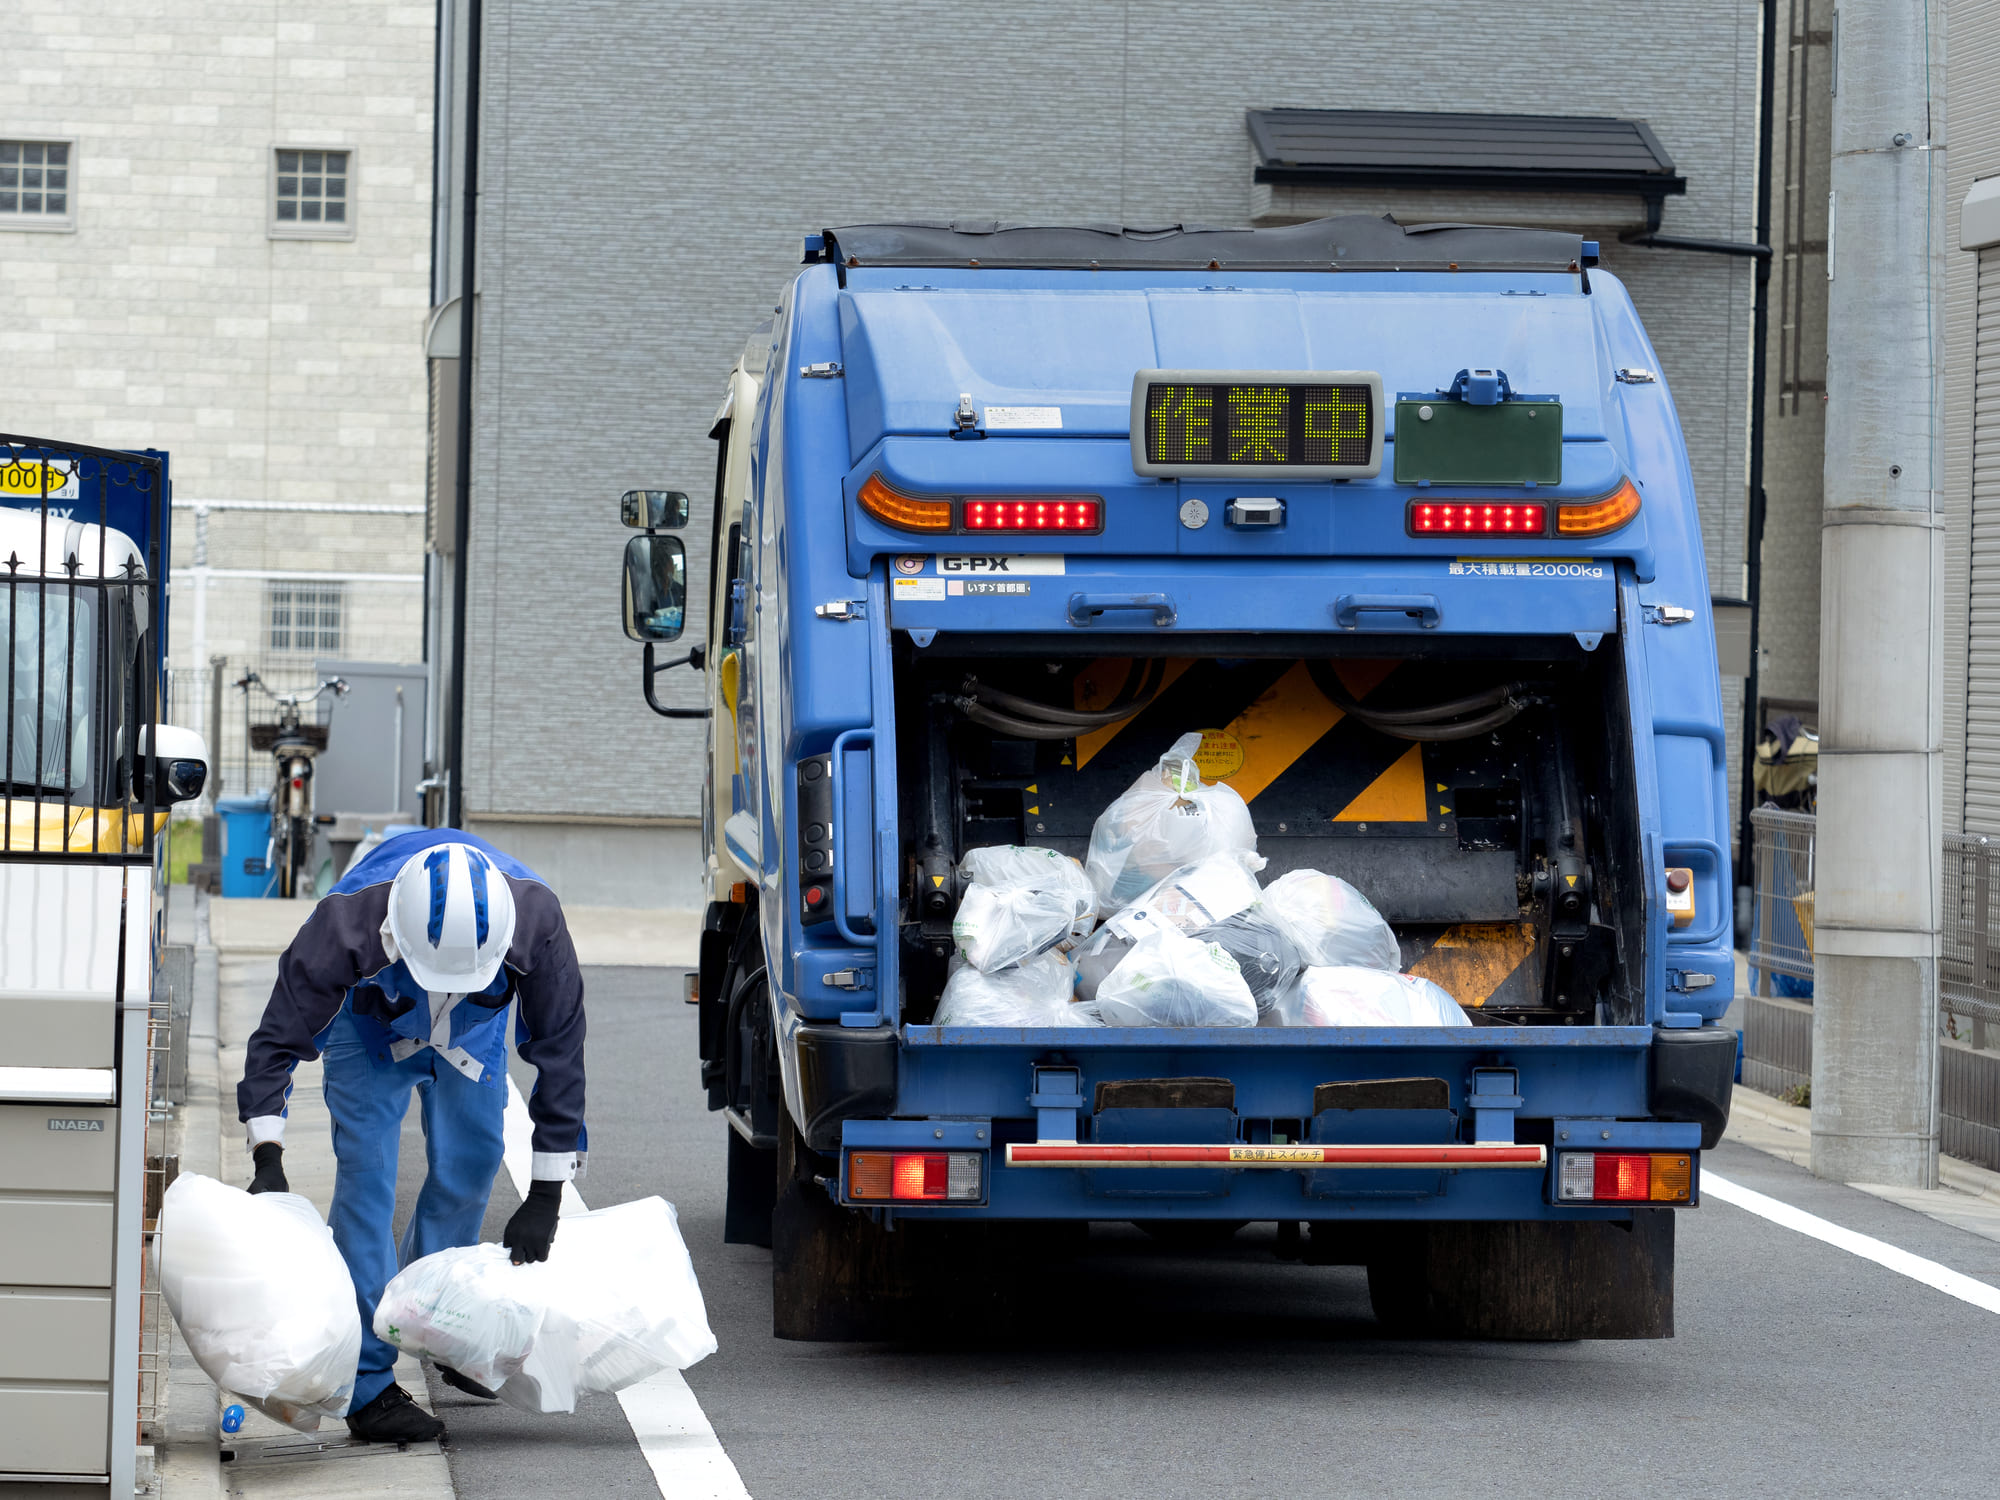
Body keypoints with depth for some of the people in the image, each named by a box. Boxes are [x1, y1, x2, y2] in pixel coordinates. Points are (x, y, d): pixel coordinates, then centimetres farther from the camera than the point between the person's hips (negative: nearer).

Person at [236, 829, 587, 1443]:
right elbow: (277, 1040, -30)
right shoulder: (344, 927, -43)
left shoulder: (536, 919, -40)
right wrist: (268, 1161, -40)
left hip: (472, 1031, 3)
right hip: (368, 1029, -2)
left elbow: (560, 1051, -27)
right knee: (366, 1178, -13)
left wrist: (546, 1196, -24)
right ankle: (368, 1386, -12)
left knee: (469, 1169, 4)